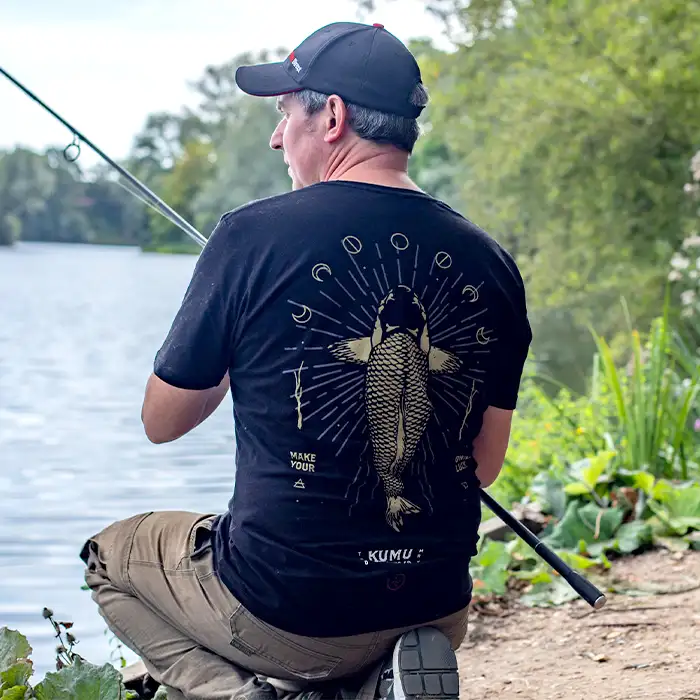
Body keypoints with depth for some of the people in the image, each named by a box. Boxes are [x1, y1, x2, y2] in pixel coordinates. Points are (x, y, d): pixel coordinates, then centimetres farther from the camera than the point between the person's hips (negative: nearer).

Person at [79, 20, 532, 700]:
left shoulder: (253, 235, -13)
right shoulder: (492, 265, -2)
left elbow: (161, 423, 0)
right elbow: (485, 466, 7)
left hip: (283, 611, -4)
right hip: (437, 610, 4)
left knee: (111, 555, 25)